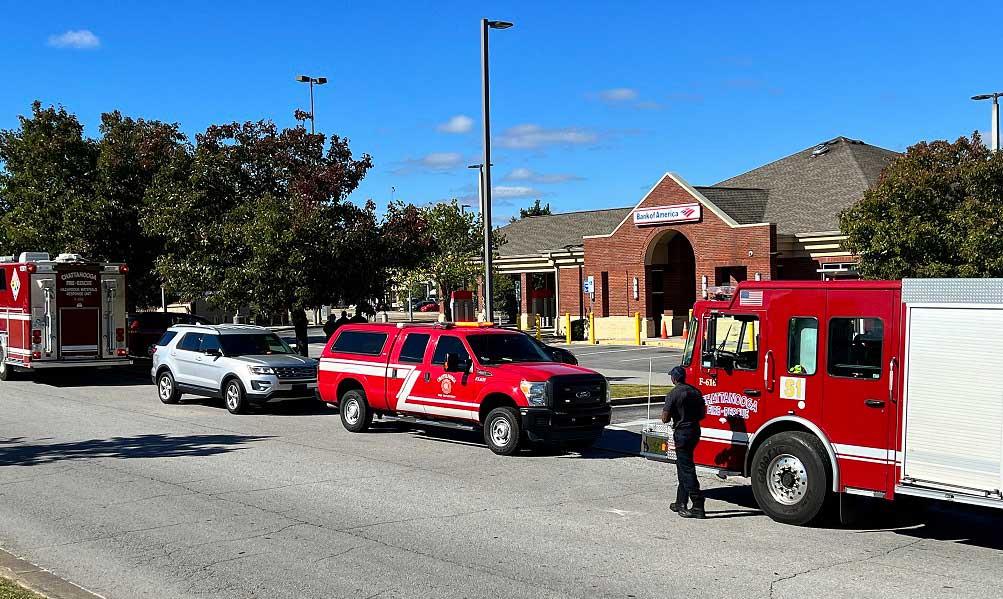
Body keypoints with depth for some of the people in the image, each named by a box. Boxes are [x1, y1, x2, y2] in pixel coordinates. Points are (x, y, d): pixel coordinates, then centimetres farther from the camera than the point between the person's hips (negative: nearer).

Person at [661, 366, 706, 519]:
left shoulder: (673, 394, -14)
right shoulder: (695, 391, 6)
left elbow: (665, 418, -15)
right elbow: (702, 414, 11)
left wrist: (664, 412, 6)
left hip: (682, 433, -8)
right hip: (695, 431, 8)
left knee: (687, 469, -6)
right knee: (682, 466, 19)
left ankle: (698, 507, -10)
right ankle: (681, 503, 25)